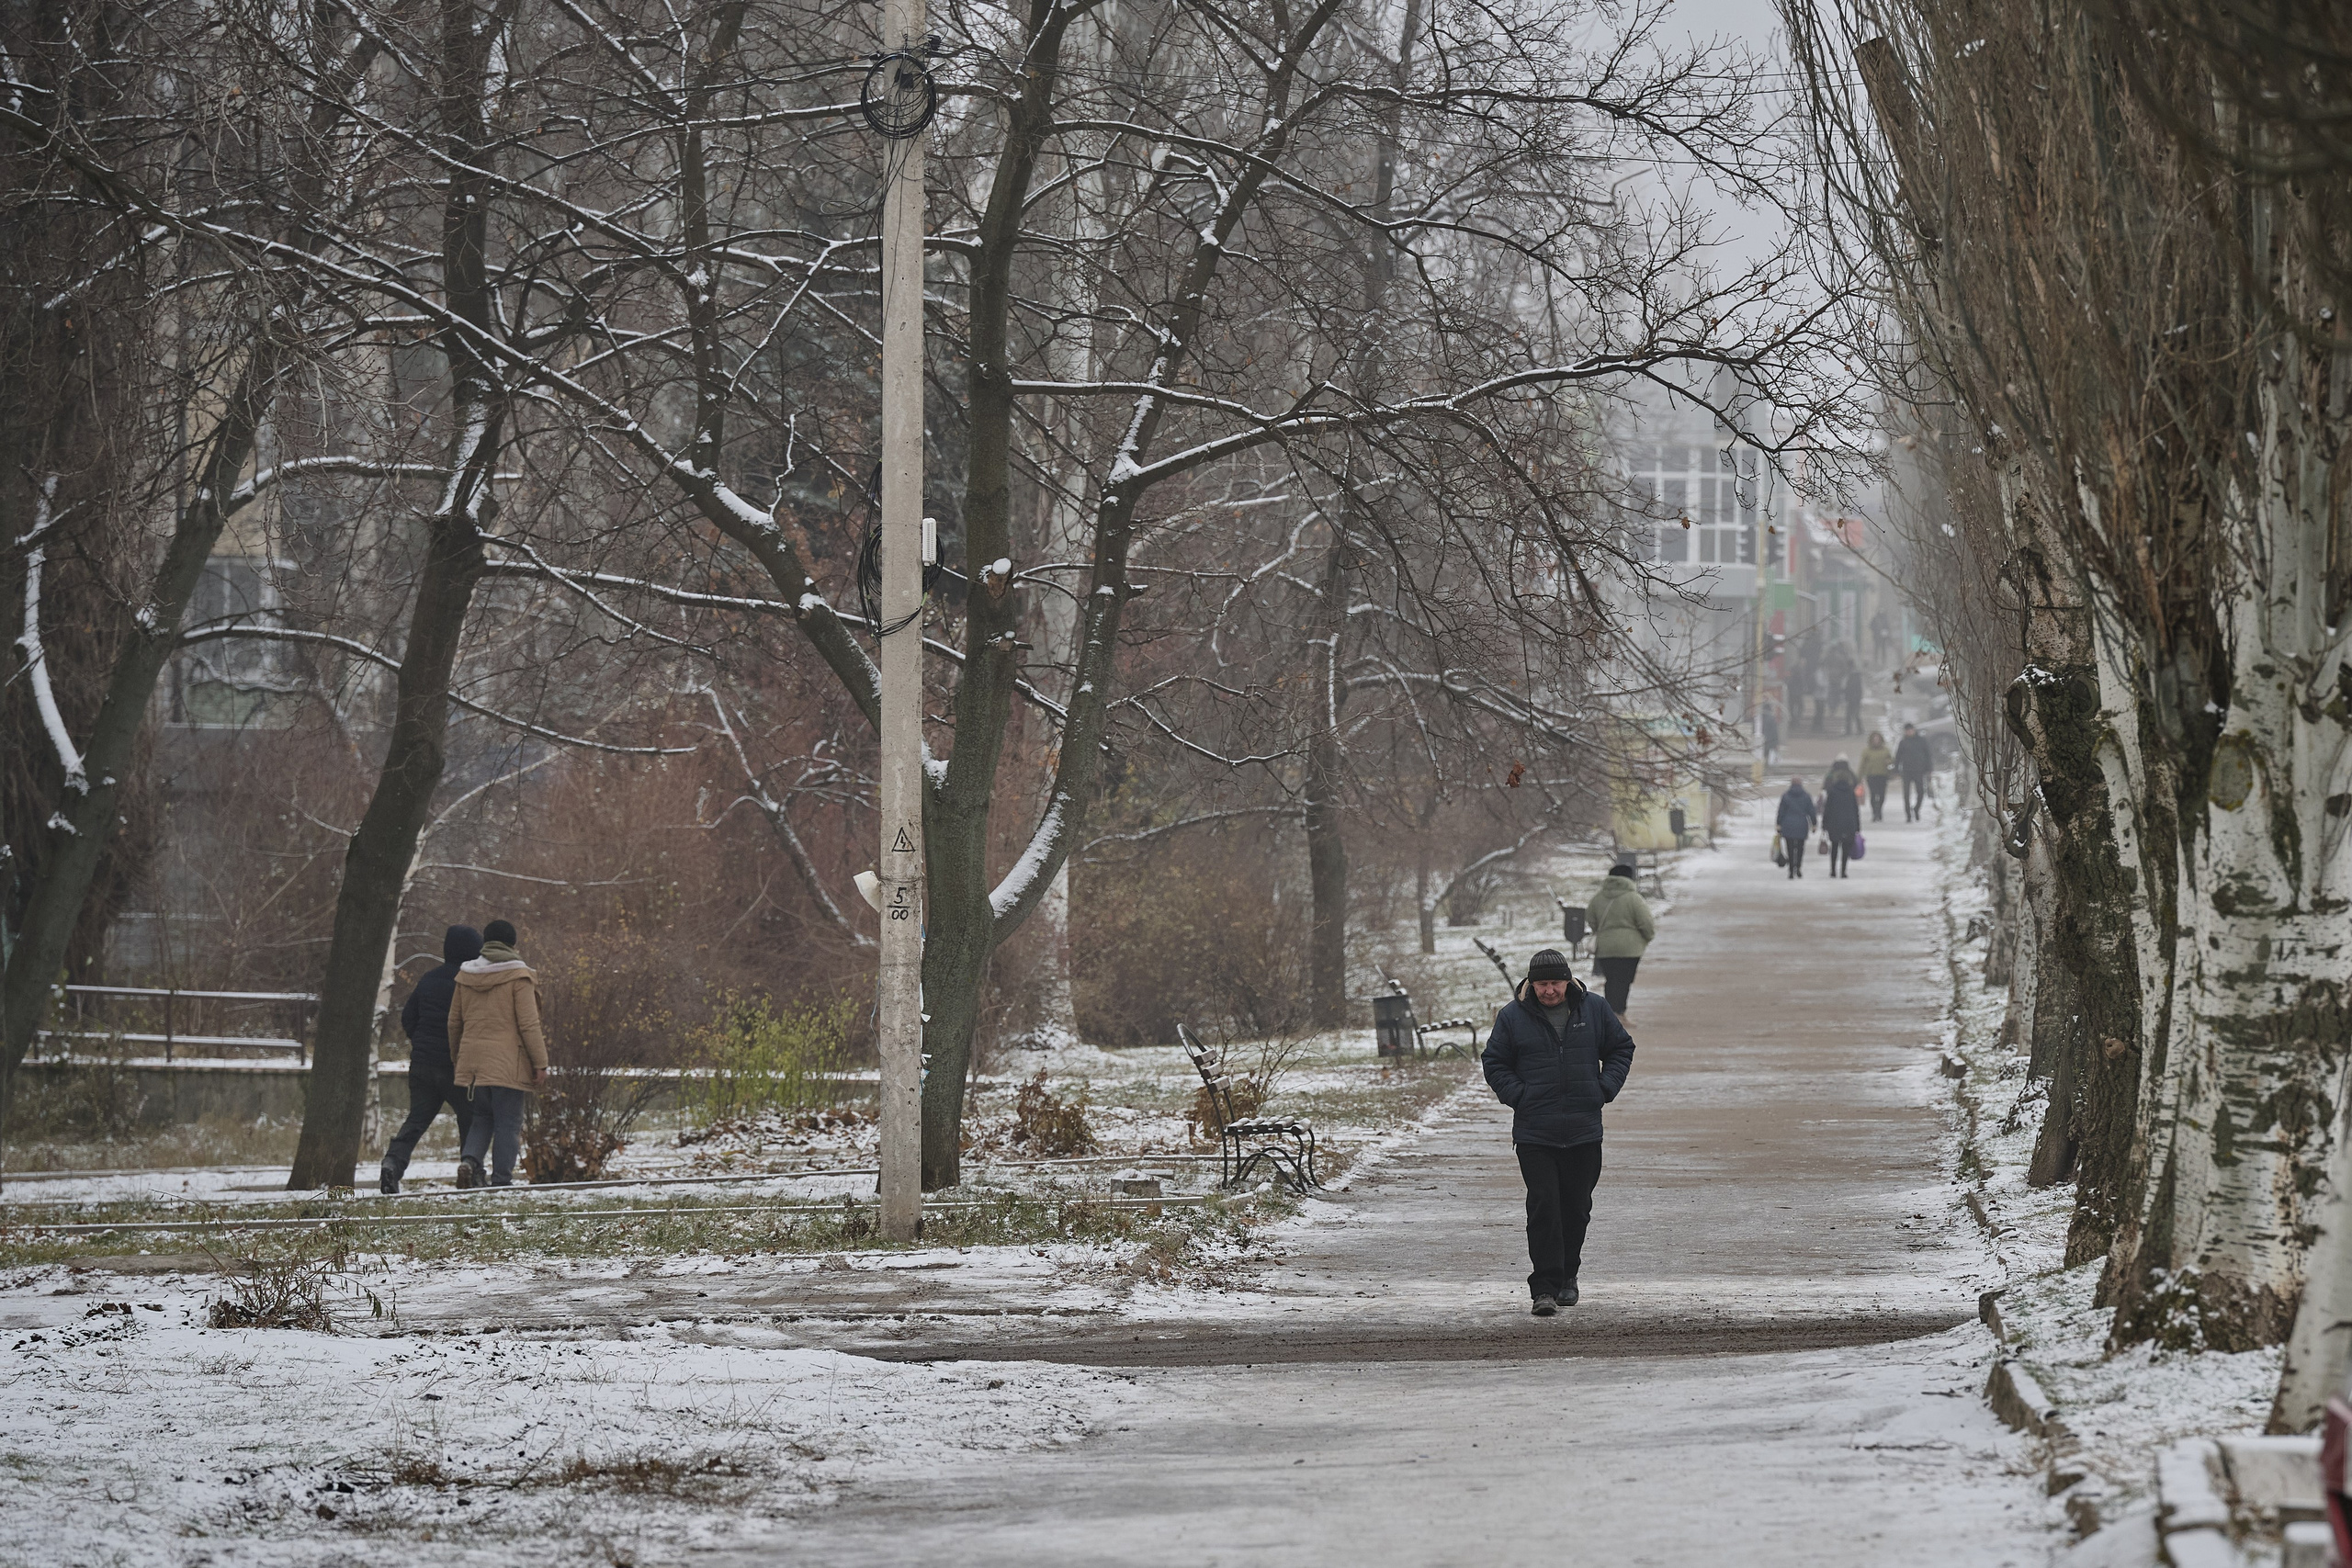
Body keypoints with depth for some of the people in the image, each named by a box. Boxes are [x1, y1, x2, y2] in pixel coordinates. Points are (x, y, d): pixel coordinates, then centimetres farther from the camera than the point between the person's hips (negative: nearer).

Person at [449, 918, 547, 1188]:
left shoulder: (466, 976, 9)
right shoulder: (518, 976, -7)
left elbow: (454, 1021, 15)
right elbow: (529, 1024, -11)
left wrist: (457, 1055, 27)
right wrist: (540, 1062, -6)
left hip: (473, 1060, 5)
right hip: (507, 1063, -5)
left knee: (482, 1118, 16)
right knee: (508, 1123, 1)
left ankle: (470, 1159, -8)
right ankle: (501, 1180, -3)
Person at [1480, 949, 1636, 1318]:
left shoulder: (1594, 1010, 5)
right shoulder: (1513, 1017, 1)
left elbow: (1621, 1048, 15)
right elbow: (1494, 1062, 8)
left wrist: (1605, 1089, 2)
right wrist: (1517, 1095, -7)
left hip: (1584, 1131, 2)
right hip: (1534, 1132, -2)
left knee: (1576, 1207, 9)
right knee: (1543, 1207, -10)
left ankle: (1567, 1276, 28)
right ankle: (1544, 1288, -10)